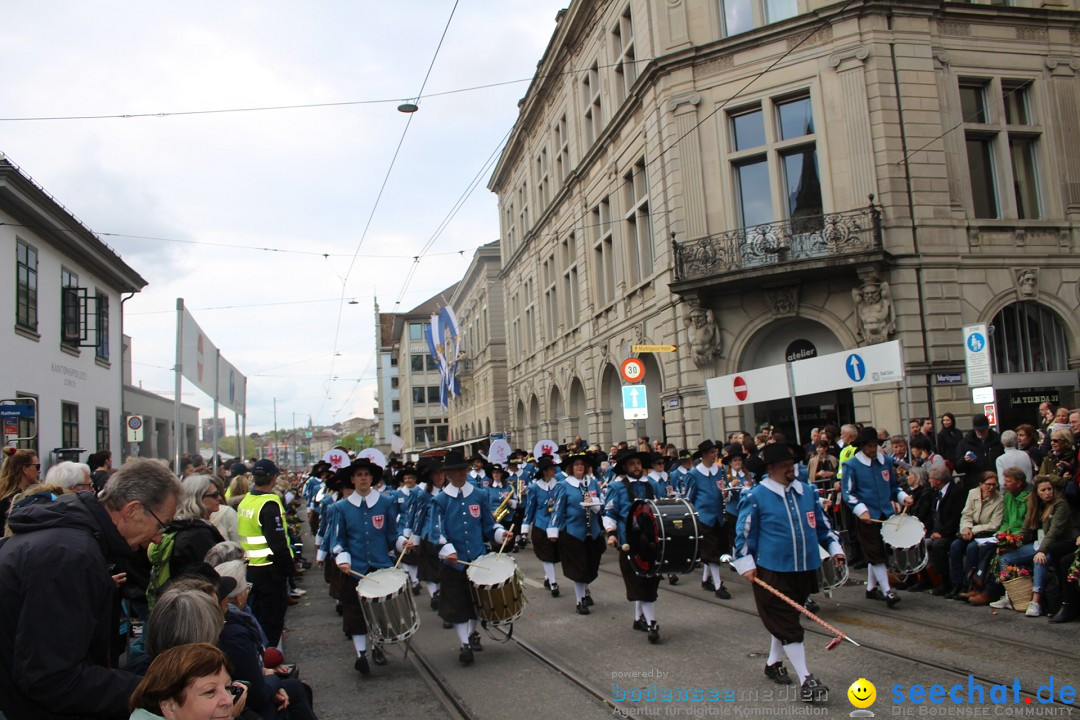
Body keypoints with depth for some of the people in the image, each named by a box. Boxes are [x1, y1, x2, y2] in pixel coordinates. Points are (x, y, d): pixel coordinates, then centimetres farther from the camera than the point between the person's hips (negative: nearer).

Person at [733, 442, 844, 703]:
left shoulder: (807, 491, 7)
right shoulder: (755, 496, -9)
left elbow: (822, 524, 18)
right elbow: (744, 533, -6)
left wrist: (834, 548, 11)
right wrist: (746, 564, -11)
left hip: (804, 569, 6)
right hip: (772, 571, -6)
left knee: (785, 619, 18)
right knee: (787, 625, -5)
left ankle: (773, 663, 36)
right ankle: (805, 680, -2)